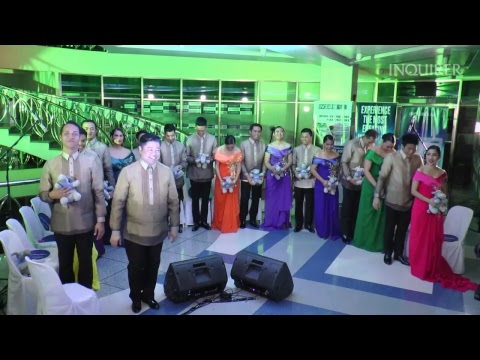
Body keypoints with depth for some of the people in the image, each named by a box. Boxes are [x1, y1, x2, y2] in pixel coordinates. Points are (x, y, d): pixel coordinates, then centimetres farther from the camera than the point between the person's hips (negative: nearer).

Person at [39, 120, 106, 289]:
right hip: (61, 224, 1)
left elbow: (99, 192, -3)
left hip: (86, 223, -1)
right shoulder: (50, 164, 1)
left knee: (85, 263, 13)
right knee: (65, 264, 15)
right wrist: (54, 194, -19)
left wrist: (100, 219, -7)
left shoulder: (91, 162, -3)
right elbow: (43, 194, 4)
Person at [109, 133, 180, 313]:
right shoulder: (128, 171, -12)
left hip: (158, 231, 2)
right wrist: (115, 230, -7)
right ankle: (135, 298, 40)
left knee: (153, 266, 18)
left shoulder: (166, 171, -5)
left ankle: (148, 295, 42)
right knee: (136, 267, 15)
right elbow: (118, 202, -8)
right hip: (134, 232, -2)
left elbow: (173, 201, 2)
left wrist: (174, 225, 5)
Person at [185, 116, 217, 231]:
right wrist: (194, 159, -23)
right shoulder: (190, 139, -4)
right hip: (194, 174, -1)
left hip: (207, 174, 1)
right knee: (195, 199, 10)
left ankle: (204, 221, 25)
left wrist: (210, 158, -19)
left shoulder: (212, 139, -1)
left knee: (205, 199, 12)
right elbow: (186, 156, -3)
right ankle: (196, 222, 22)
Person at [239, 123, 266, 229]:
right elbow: (241, 161, -8)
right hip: (246, 177, -2)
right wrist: (247, 175, -14)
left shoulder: (263, 145, 1)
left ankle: (253, 219, 24)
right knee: (244, 199, 4)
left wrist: (263, 174, -8)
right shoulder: (243, 144, -5)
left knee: (256, 199, 10)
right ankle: (242, 220, 18)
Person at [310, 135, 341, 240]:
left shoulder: (336, 155, 3)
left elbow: (338, 169, 14)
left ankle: (332, 231, 22)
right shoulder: (318, 154, -9)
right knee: (321, 208, 4)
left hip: (333, 185, 3)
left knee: (333, 208, 8)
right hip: (321, 185, -3)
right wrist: (323, 181, -17)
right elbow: (312, 169, -12)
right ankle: (323, 231, 19)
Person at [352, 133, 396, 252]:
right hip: (371, 186, -3)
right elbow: (366, 170, -16)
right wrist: (376, 185, -23)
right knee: (368, 213, 7)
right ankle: (365, 239, 22)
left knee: (382, 214, 11)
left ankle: (378, 241, 25)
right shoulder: (373, 152, -14)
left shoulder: (393, 153, -3)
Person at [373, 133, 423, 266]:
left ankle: (398, 253, 33)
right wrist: (376, 196, -14)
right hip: (392, 200, -3)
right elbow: (381, 177, -11)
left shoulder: (418, 159, -1)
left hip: (409, 201, 3)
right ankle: (387, 253, 29)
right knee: (389, 228, 11)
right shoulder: (391, 157, -11)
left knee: (402, 229, 15)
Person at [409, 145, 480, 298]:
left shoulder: (442, 173, 6)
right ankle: (418, 266, 19)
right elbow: (413, 191, -11)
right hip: (421, 208, -3)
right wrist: (428, 200, -21)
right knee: (419, 238, 4)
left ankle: (431, 268, 23)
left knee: (434, 239, 8)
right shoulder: (420, 171, -6)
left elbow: (444, 192, 13)